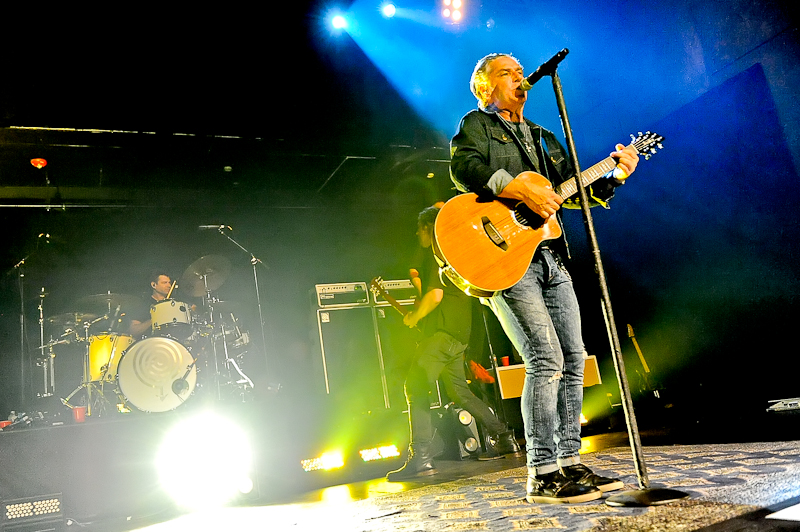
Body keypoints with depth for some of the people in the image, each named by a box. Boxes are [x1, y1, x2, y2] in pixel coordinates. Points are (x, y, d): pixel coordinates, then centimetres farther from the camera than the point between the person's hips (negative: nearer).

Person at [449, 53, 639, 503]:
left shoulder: (544, 139, 27)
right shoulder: (475, 125, 6)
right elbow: (464, 168, -16)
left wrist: (616, 176, 8)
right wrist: (521, 188, -22)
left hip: (550, 259, 8)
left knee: (573, 360, 6)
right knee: (546, 359, -15)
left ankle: (569, 461, 17)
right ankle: (543, 475, -6)